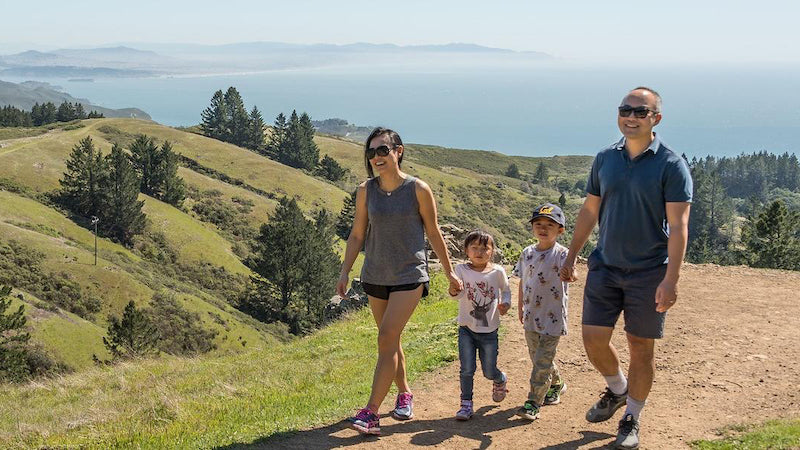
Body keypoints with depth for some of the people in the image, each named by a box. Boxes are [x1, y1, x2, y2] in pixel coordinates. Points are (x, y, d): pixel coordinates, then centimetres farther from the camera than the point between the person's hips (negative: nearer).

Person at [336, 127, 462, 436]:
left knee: (387, 339, -13)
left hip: (409, 274, -4)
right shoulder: (365, 191, -1)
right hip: (376, 276, 4)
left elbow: (433, 233, 1)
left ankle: (371, 413, -14)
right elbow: (357, 234, 6)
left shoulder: (418, 190, -9)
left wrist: (449, 272, 7)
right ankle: (404, 394, 34)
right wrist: (345, 272, 0)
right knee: (390, 341, 13)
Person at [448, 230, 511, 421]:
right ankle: (466, 404, 12)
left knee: (489, 372, 9)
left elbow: (506, 290, 13)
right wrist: (454, 290, -45)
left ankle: (501, 380, 44)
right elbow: (459, 293, -21)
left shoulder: (497, 271, -4)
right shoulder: (462, 270, -8)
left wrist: (505, 303, -7)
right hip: (467, 329, -1)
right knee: (467, 370, -6)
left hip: (489, 331, 1)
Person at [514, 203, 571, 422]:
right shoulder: (527, 253, 6)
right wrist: (520, 307, 18)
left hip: (552, 318, -6)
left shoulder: (561, 254, -12)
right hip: (532, 316, 6)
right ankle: (556, 384, 43)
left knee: (542, 360, -6)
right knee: (538, 358, 18)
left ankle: (533, 402, 1)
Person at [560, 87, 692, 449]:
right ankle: (617, 390, 32)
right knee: (594, 339, 2)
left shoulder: (671, 165, -10)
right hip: (605, 266, 4)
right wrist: (571, 257, 12)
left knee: (641, 348, 4)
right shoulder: (605, 159, 5)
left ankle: (631, 419, 22)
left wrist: (670, 280, -20)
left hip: (649, 273, -4)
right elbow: (589, 211, 13)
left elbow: (678, 226, -14)